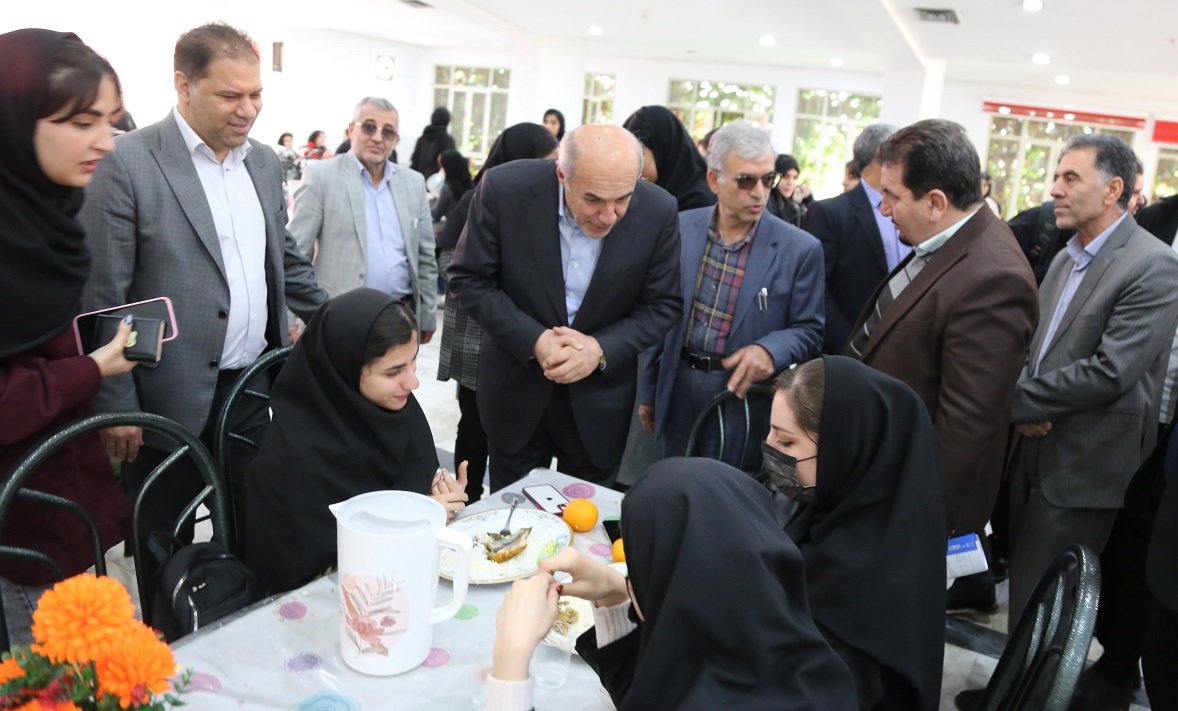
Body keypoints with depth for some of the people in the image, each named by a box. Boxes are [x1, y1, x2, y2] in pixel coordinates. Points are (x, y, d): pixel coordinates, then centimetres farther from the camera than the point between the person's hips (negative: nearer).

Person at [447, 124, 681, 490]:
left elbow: (663, 304, -6)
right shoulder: (505, 189, -19)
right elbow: (469, 279, -10)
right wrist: (533, 339, -22)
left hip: (600, 399, 1)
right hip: (517, 388, 0)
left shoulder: (658, 211, -16)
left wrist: (601, 350, -21)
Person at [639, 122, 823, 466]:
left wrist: (770, 349, -26)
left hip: (743, 397, -2)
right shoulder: (680, 228, -1)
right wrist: (649, 391, 9)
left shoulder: (800, 249, -9)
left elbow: (810, 331, -4)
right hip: (678, 392, 3)